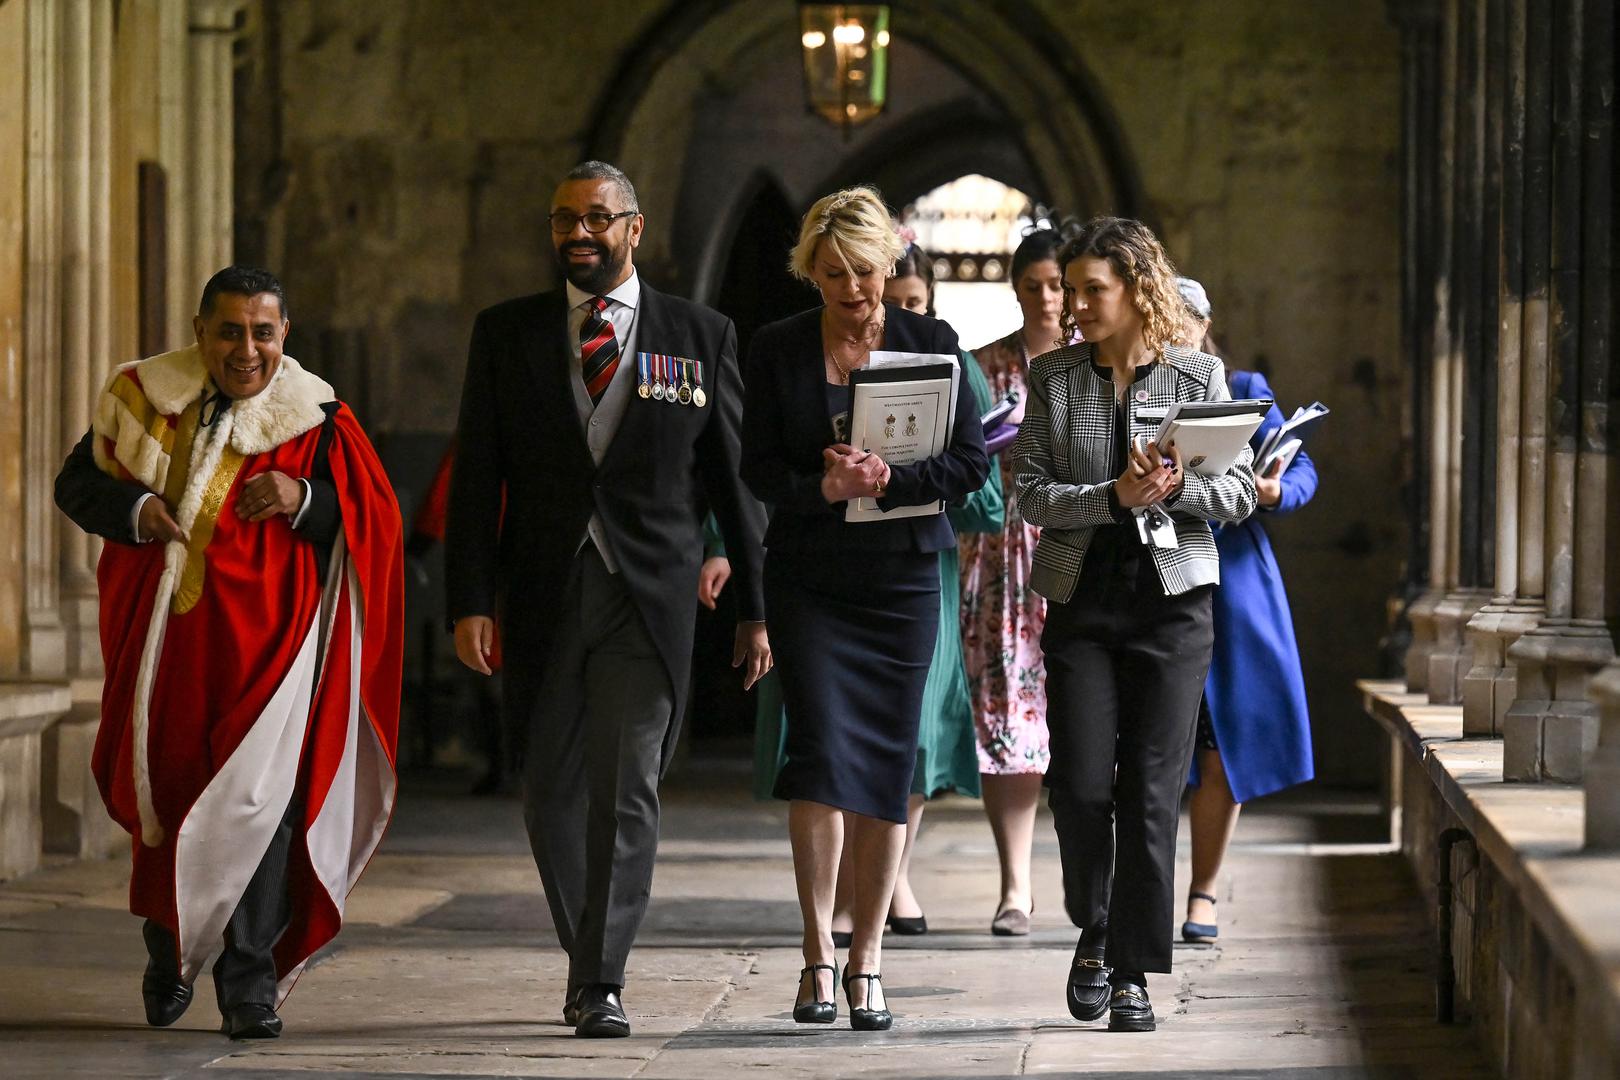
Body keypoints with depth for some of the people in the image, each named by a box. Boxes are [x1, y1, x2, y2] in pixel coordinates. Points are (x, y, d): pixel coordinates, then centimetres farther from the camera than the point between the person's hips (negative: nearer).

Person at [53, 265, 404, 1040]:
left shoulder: (315, 419, -2)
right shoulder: (143, 399, 4)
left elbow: (377, 525, -3)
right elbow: (75, 483, 10)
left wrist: (306, 498, -22)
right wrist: (131, 507, -10)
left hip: (265, 638, -3)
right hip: (164, 640, 3)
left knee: (256, 795, -14)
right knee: (163, 794, 12)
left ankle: (250, 976, -7)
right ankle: (168, 952, 35)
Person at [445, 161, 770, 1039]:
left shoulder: (700, 337, 5)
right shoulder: (506, 333, 8)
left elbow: (736, 476, 7)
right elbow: (476, 475, 4)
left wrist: (756, 606, 4)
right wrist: (470, 601, -5)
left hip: (647, 601, -2)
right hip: (541, 598, 2)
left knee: (626, 792, -8)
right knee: (553, 794, 8)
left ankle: (603, 982, -5)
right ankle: (586, 958, 25)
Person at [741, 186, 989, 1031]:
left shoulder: (931, 343, 2)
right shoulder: (776, 349, 2)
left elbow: (970, 462, -1)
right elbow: (758, 469, 1)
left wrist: (887, 481, -17)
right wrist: (825, 488, -17)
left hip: (902, 575, 1)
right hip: (807, 575, -1)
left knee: (886, 763, 2)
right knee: (821, 747, -14)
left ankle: (866, 960, 11)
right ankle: (817, 955, -9)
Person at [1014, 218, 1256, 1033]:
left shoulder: (1199, 376, 2)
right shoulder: (1052, 377, 5)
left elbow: (1239, 493, 3)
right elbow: (1031, 493, -1)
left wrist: (1178, 488, -17)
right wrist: (1114, 497, -17)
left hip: (1171, 599, -1)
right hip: (1080, 600, 1)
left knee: (1151, 790, -2)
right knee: (1081, 782, -6)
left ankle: (1132, 972, 6)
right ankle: (1093, 931, 19)